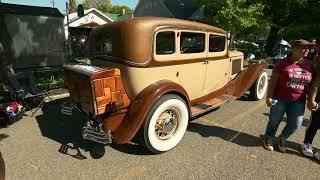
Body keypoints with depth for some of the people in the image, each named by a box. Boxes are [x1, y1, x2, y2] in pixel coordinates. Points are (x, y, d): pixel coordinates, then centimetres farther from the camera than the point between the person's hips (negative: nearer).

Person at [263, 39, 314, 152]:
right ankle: (269, 138, 33)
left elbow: (312, 83, 10)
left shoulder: (310, 65, 4)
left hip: (298, 101, 4)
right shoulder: (283, 63, -7)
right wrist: (269, 97, -13)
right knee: (274, 121, 8)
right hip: (280, 98, -3)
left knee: (295, 124, 7)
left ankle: (282, 138, 35)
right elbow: (273, 81, -7)